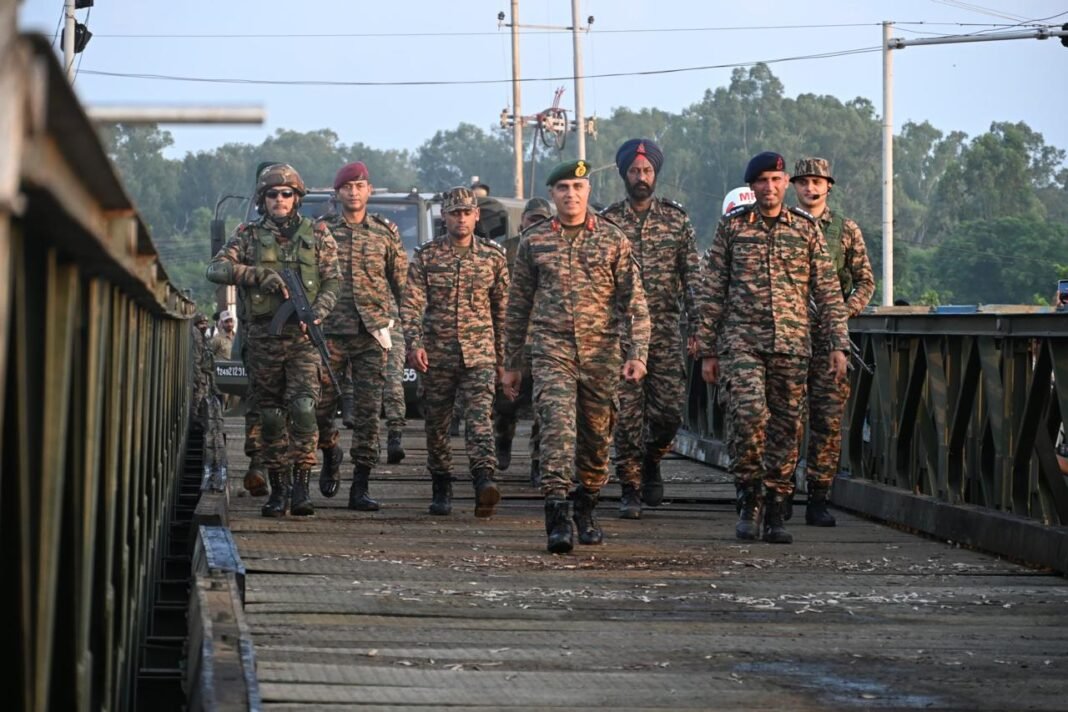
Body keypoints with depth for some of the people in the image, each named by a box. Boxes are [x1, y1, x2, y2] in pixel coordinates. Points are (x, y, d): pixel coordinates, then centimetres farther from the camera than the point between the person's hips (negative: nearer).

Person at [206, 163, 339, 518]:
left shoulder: (318, 235, 9)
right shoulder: (248, 235, 9)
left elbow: (332, 283, 5)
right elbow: (216, 269, -2)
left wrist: (314, 315, -13)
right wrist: (259, 275, -14)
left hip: (303, 335, -1)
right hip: (263, 337, 1)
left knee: (303, 408, -16)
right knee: (270, 415, 4)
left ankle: (301, 485, -16)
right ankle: (278, 488, 10)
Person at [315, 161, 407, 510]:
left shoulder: (385, 232, 10)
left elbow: (402, 283, 12)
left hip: (372, 333, 0)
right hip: (330, 333, 0)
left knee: (368, 410, -4)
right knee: (320, 403, -1)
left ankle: (360, 487, -2)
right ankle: (330, 453, 30)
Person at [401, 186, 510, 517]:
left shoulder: (493, 256, 7)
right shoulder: (427, 256, 3)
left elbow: (501, 310, 13)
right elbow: (411, 304, -2)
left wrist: (501, 358, 15)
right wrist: (415, 344, -18)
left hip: (480, 353, -1)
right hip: (437, 354, 1)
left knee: (480, 415, -18)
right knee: (437, 424, 8)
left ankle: (484, 479, -31)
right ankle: (441, 489, 22)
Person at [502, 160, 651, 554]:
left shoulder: (613, 239, 4)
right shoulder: (533, 241, 7)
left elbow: (634, 299, 3)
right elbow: (518, 305, 14)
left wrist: (638, 352, -8)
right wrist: (511, 363, 14)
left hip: (601, 352, 1)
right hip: (550, 350, -1)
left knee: (596, 437, 8)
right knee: (558, 427, -17)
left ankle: (586, 512, 28)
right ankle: (557, 519, -24)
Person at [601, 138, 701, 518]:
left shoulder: (676, 218, 7)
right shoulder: (607, 221, 4)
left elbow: (692, 276, 6)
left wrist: (696, 327, -2)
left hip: (665, 329, 1)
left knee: (670, 407, -5)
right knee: (626, 411, -2)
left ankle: (651, 459, 23)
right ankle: (630, 488, 6)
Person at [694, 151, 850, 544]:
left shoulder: (806, 228, 9)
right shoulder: (732, 226, 6)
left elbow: (827, 290, 9)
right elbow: (711, 291, 8)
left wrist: (838, 344, 1)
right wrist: (706, 350, 4)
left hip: (792, 344, 2)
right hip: (742, 340, -2)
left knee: (786, 428, 2)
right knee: (748, 413, -21)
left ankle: (776, 513, 12)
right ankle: (749, 496, -3)